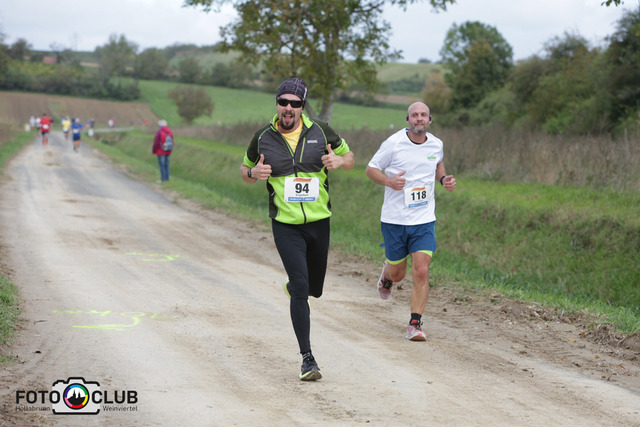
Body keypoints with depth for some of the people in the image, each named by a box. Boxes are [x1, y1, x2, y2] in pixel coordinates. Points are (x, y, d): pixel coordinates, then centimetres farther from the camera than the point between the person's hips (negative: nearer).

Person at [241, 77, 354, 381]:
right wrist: (253, 173, -11)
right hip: (285, 225, -2)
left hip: (319, 222, 2)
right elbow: (245, 169, 13)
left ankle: (292, 286, 53)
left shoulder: (320, 132, -1)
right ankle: (307, 359, -8)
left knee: (313, 288, 14)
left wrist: (339, 161, -13)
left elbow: (350, 157, 11)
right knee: (301, 288, -14)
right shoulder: (263, 138, -2)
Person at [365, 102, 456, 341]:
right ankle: (387, 274, 49)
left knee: (421, 272, -12)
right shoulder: (393, 143, -9)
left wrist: (444, 179, 4)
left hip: (424, 220, 2)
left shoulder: (436, 145, 2)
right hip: (394, 220, -2)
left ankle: (415, 324, -3)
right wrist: (389, 181, -21)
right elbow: (371, 169, -1)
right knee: (398, 274, 10)